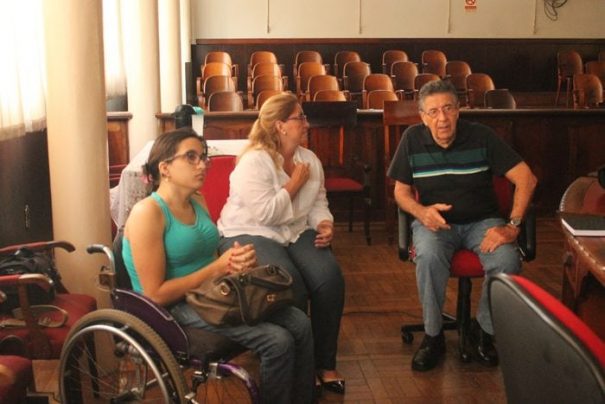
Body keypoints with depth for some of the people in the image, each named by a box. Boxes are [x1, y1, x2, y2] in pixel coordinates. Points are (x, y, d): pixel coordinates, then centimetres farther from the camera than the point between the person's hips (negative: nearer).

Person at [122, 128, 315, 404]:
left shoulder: (198, 201, 8)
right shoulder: (147, 213, -18)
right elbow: (156, 295, -20)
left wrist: (238, 259, -8)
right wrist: (219, 267, -19)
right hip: (174, 308, -8)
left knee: (300, 324, -6)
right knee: (277, 341, -22)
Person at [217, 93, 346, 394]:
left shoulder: (310, 159, 9)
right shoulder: (253, 162, -15)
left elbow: (319, 204, 14)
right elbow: (264, 214, -24)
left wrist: (324, 224, -8)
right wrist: (294, 185, -14)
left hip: (296, 233, 7)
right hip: (250, 234, -6)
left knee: (330, 278, -20)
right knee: (290, 285, -31)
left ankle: (325, 364, -6)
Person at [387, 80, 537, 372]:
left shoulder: (481, 136, -7)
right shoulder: (412, 139, -4)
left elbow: (526, 179, -9)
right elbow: (401, 191, 2)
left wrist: (512, 226, -20)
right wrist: (421, 212, -21)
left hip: (481, 221, 0)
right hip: (435, 220, 0)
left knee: (507, 260, -30)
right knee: (429, 256, -35)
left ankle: (484, 331, -3)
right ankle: (433, 336, -13)